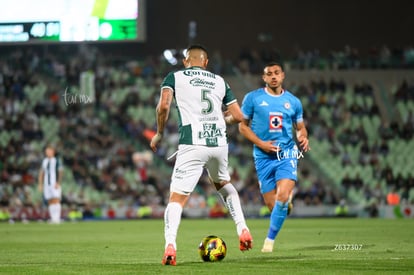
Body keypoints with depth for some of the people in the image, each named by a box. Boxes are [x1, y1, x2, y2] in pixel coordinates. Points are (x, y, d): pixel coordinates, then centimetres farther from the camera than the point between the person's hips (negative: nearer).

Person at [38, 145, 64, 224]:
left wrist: (58, 183, -18)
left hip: (55, 184, -5)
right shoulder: (44, 161, 14)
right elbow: (41, 173, 17)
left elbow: (60, 172, -7)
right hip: (47, 184, 5)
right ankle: (52, 218, 4)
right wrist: (40, 184, 10)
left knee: (56, 200, -12)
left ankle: (57, 218, -15)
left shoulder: (57, 161, -2)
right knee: (50, 202, 2)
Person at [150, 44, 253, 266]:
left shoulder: (174, 77, 9)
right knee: (223, 184, 32)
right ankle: (243, 230, 20)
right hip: (219, 142, 4)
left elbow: (163, 106, -8)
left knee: (176, 198, -3)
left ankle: (170, 245, -24)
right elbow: (238, 116, 15)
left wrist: (159, 134, 6)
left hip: (192, 145, -4)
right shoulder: (219, 81, 18)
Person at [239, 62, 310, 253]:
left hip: (287, 154, 0)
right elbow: (243, 126, 4)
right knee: (271, 204, -1)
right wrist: (261, 144, -10)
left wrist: (303, 138, -6)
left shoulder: (293, 102, 7)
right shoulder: (252, 98, 1)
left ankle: (270, 239, -6)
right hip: (264, 157, 0)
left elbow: (300, 127, 17)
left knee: (283, 197, -19)